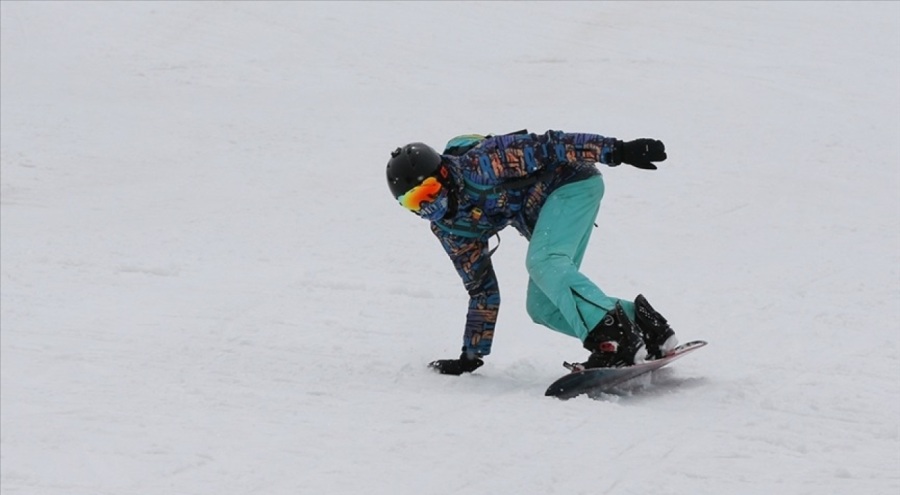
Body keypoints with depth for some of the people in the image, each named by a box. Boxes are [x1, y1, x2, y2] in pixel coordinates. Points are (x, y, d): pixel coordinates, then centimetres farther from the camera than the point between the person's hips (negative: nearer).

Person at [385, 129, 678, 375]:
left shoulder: (476, 165, -24)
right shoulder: (448, 227, 0)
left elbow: (545, 147, -24)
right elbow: (481, 289, 10)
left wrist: (617, 150, -27)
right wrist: (472, 353, 10)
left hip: (573, 181, -9)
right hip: (545, 211, 9)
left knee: (543, 262, -31)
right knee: (542, 308, -3)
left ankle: (614, 339, -43)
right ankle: (637, 319, -3)